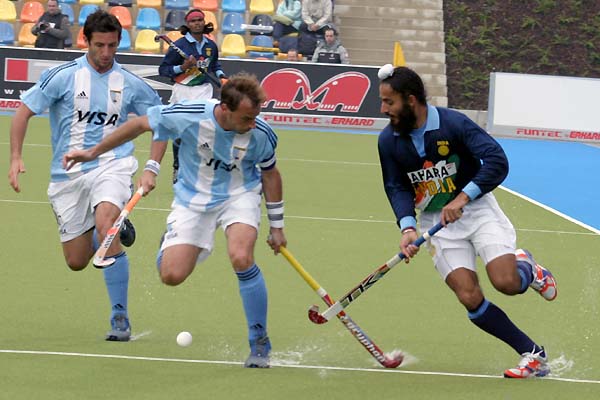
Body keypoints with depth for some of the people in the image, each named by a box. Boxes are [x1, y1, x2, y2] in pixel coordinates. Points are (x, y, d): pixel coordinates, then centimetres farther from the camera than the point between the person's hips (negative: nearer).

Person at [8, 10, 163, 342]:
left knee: (105, 220, -33)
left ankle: (120, 318, -30)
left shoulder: (131, 85, 2)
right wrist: (16, 158, -11)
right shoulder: (62, 77, -3)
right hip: (68, 174, 1)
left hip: (110, 165, -1)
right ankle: (116, 231, 40)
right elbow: (23, 112, 0)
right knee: (76, 262, 3)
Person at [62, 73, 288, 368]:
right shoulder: (188, 116, -27)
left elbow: (270, 174, -1)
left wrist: (276, 225, 6)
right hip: (193, 197, 1)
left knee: (241, 258, -30)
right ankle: (170, 241, 30)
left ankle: (259, 343, -13)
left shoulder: (261, 134, -22)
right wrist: (93, 152, -5)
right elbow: (140, 124, -10)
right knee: (171, 275, -12)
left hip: (238, 195, -1)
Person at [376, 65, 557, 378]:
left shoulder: (452, 123, -17)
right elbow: (397, 188, -2)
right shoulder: (388, 141, -4)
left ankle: (527, 267, 17)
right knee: (470, 298, -14)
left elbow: (497, 162, -21)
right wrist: (408, 228, -19)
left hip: (476, 208, -3)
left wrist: (462, 199, -30)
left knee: (506, 283, -22)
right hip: (436, 220, 3)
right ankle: (533, 355, -2)